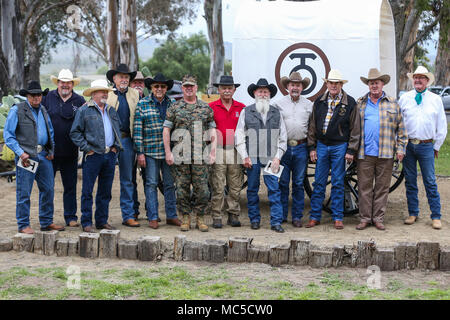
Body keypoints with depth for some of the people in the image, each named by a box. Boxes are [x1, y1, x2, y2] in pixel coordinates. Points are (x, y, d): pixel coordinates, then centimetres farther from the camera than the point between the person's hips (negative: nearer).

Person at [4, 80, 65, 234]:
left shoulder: (43, 110, 15)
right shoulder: (16, 110, -3)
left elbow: (50, 132, 25)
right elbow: (8, 135, -5)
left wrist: (51, 150, 12)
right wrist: (20, 152, -14)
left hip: (44, 156, 6)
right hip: (26, 157, -6)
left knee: (48, 189, 9)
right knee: (24, 193, -1)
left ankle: (46, 222, 21)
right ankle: (23, 225, 8)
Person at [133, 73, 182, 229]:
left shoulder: (172, 104, 9)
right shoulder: (142, 104, 0)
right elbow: (137, 130, -3)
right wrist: (140, 152, -8)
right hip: (150, 151, -3)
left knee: (170, 184, 7)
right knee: (151, 184, 2)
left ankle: (171, 216, 16)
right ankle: (152, 217, 9)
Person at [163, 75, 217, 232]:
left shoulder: (206, 108, 10)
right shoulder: (174, 108, 6)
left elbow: (212, 131, 11)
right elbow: (166, 130, 5)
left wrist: (213, 151, 3)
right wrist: (168, 152, -2)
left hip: (201, 156, 0)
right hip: (180, 156, 0)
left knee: (202, 189, -1)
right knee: (182, 188, 2)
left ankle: (200, 218, 11)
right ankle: (185, 218, 13)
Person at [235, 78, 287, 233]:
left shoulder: (276, 113, 11)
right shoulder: (246, 112, 7)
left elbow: (283, 137, 11)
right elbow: (239, 135, 5)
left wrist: (278, 157, 1)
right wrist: (244, 156, -3)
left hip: (271, 158, 0)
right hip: (252, 157, 0)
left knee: (274, 189, -4)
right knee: (252, 189, 6)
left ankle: (276, 222, -1)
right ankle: (254, 219, 17)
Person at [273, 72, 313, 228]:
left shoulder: (309, 105, 10)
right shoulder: (278, 104, 5)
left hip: (301, 148, 1)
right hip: (283, 147, -1)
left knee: (299, 184, 5)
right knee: (282, 183, 1)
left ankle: (297, 216, 12)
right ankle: (281, 215, 11)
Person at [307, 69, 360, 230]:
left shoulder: (350, 103, -2)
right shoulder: (319, 102, 7)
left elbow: (355, 129, -1)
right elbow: (312, 126, 11)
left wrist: (351, 150, -5)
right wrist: (312, 147, 6)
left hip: (340, 146, -3)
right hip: (321, 145, 3)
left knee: (338, 184, 3)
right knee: (319, 183, 5)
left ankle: (337, 217, 12)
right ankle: (315, 216, 12)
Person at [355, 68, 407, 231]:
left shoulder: (393, 104, 11)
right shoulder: (360, 103, 11)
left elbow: (401, 129, 11)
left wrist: (400, 148, 3)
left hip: (385, 154, 0)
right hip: (364, 153, 0)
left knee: (382, 187, 4)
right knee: (364, 187, 1)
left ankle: (378, 218, 12)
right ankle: (365, 218, 9)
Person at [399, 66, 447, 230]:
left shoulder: (436, 99, 7)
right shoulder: (404, 98, 7)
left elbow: (442, 126, 10)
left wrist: (437, 147, 8)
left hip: (426, 146, -1)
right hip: (407, 145, 1)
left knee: (430, 182, -3)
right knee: (410, 181, 7)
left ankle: (436, 217, 3)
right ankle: (413, 213, 17)